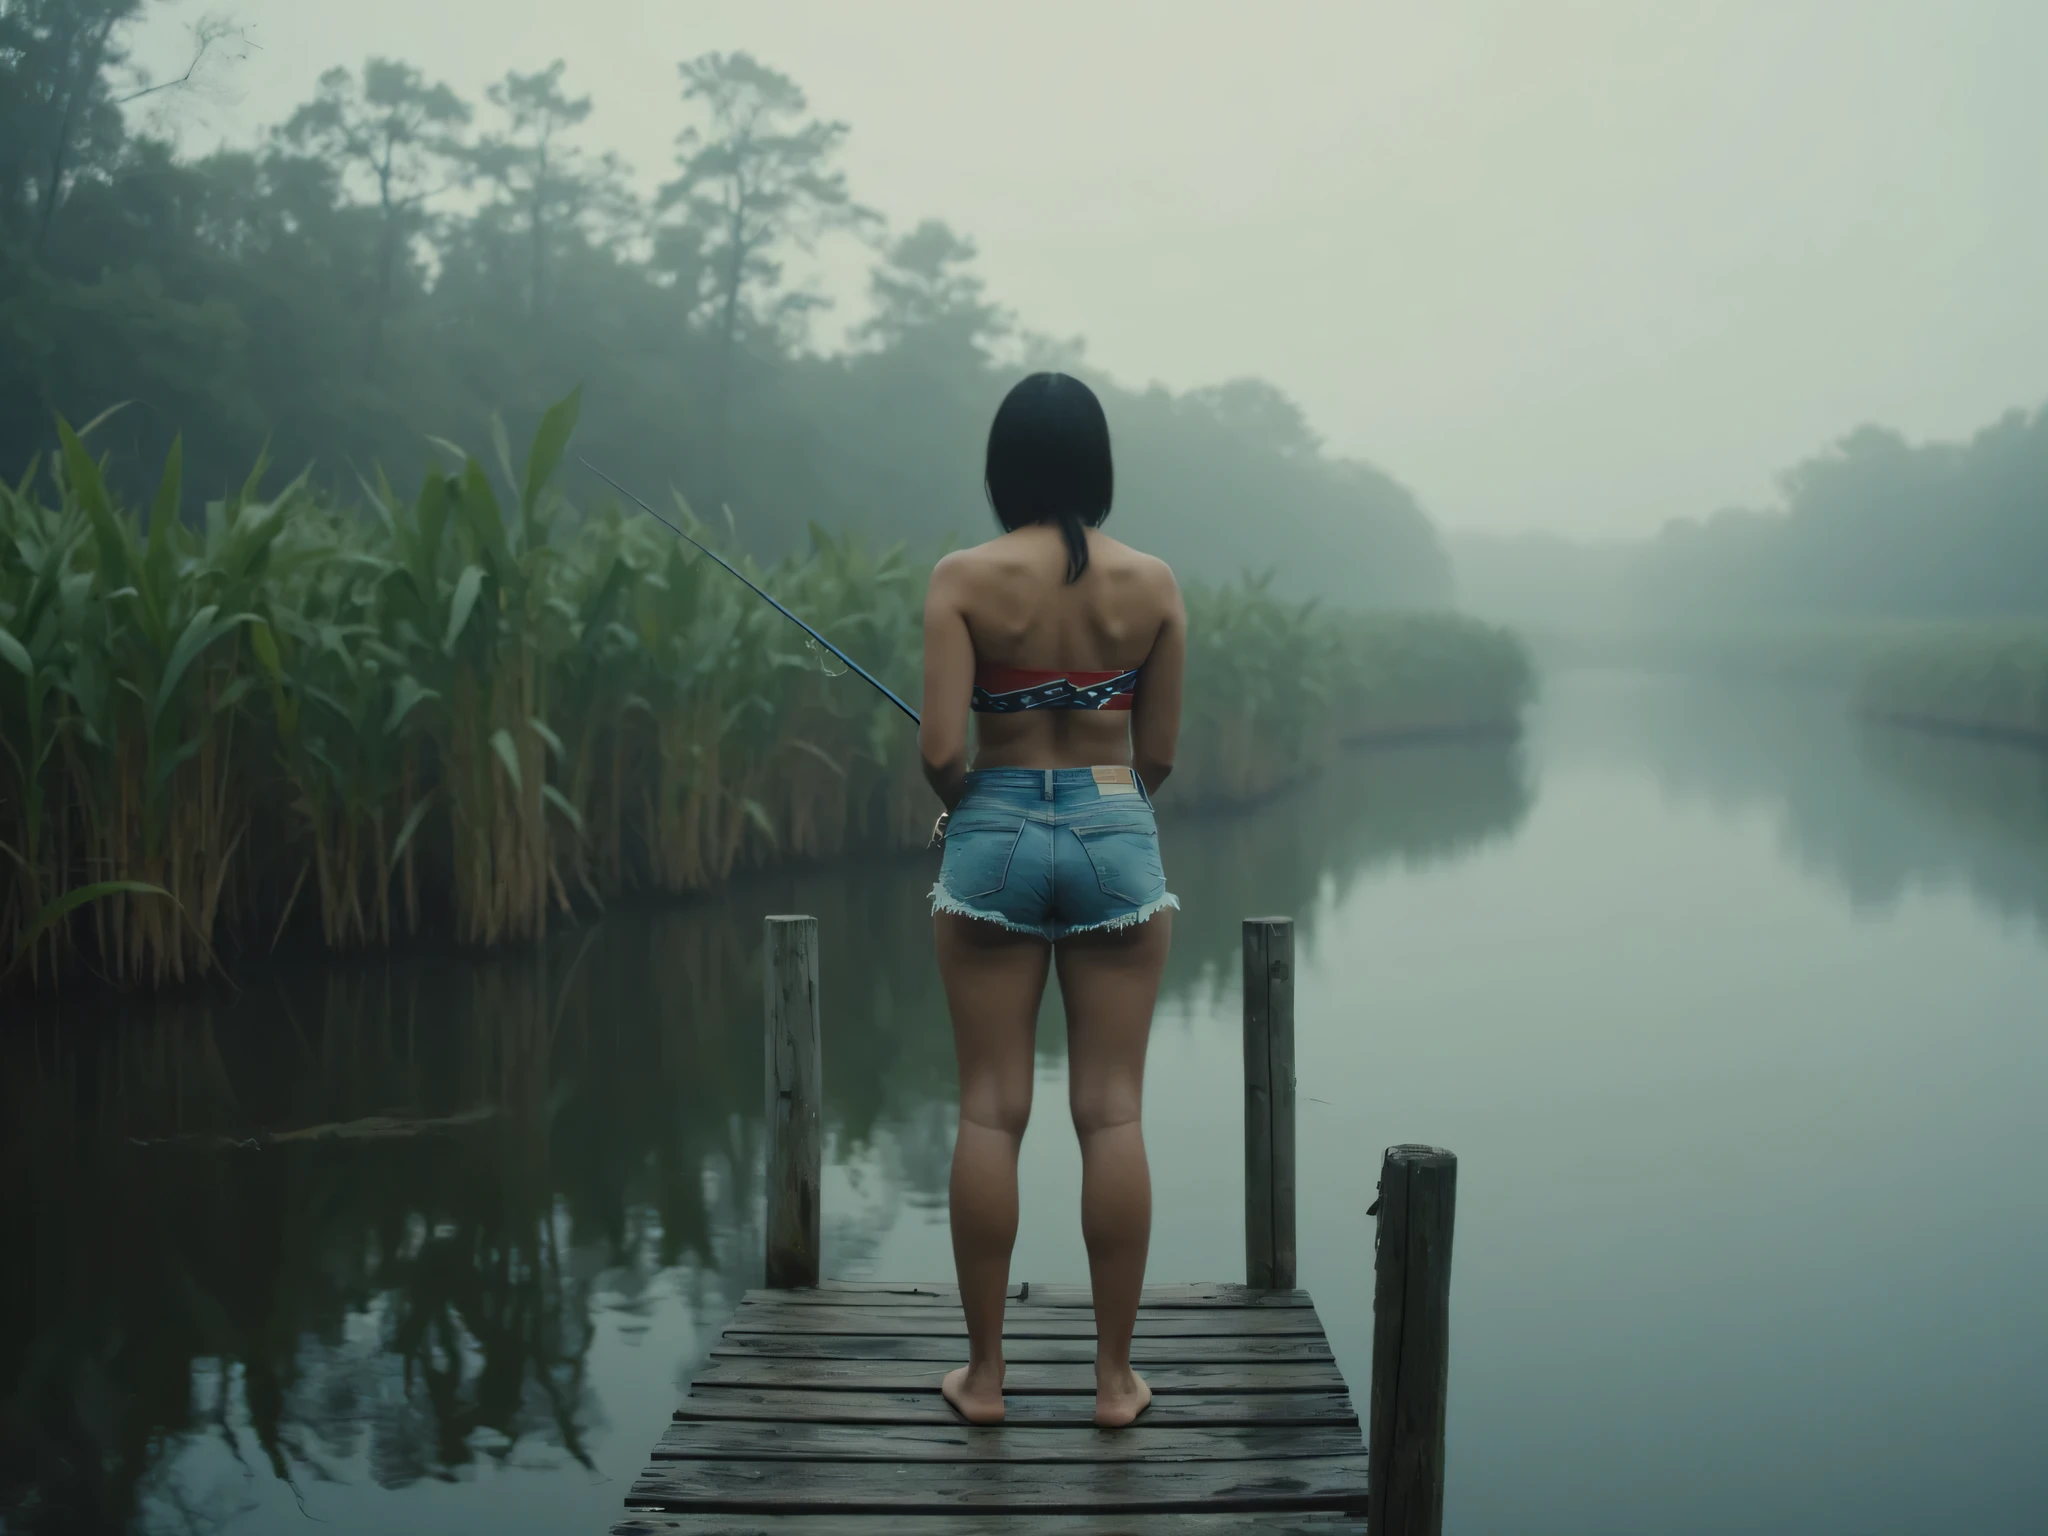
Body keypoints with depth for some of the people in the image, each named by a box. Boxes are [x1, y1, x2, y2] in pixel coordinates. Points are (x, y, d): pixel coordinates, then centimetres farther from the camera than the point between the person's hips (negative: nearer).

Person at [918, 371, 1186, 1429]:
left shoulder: (964, 580, -7)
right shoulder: (1152, 584, -1)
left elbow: (938, 749, -13)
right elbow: (1157, 754, 4)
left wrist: (959, 802, 8)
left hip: (996, 834, -1)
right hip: (1118, 836, 1)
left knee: (991, 1109, 6)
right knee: (1112, 1111, 5)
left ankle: (983, 1371, 13)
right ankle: (1114, 1375, 12)